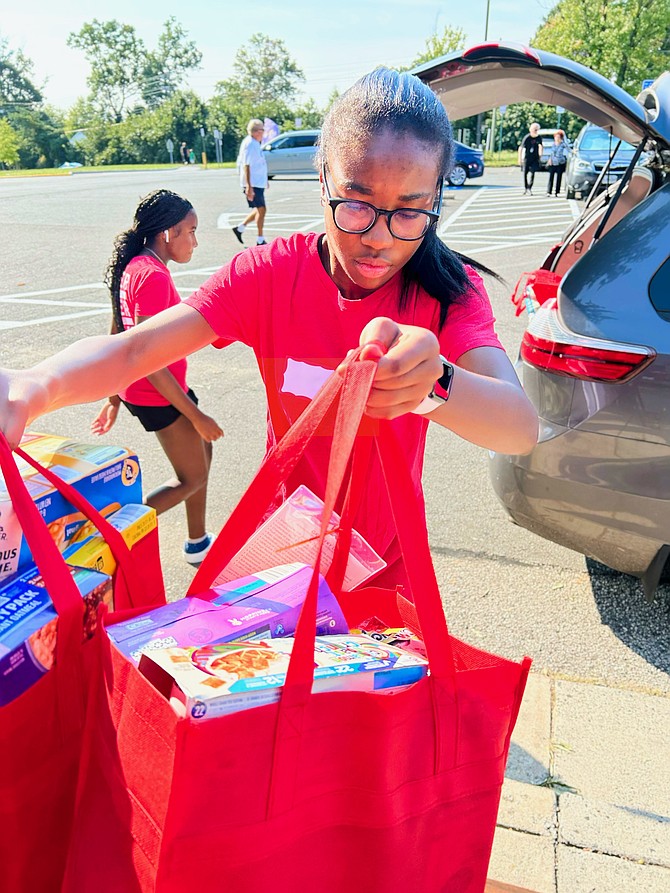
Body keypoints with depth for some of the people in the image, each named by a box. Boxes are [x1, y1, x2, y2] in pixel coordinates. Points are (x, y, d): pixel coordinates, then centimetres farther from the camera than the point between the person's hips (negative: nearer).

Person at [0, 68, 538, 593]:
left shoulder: (448, 290, -18)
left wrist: (433, 383, -57)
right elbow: (131, 351, -28)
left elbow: (523, 429, -34)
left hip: (389, 558, 0)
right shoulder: (270, 274, -18)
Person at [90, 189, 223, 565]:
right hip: (158, 395, -10)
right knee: (193, 478, 5)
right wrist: (195, 414, -20)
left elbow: (117, 339, 13)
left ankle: (198, 544, 34)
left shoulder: (135, 266, 7)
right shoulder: (153, 276, -23)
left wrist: (114, 399, 20)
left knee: (202, 450, 21)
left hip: (138, 390, 10)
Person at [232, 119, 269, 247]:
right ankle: (260, 240, 1)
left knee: (258, 210, 14)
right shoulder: (249, 144, -15)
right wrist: (249, 186, -27)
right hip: (253, 184, -10)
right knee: (261, 210, -6)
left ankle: (240, 228, 22)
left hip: (258, 183, 10)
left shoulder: (256, 143, 15)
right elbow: (246, 166, -21)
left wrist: (264, 180, 29)